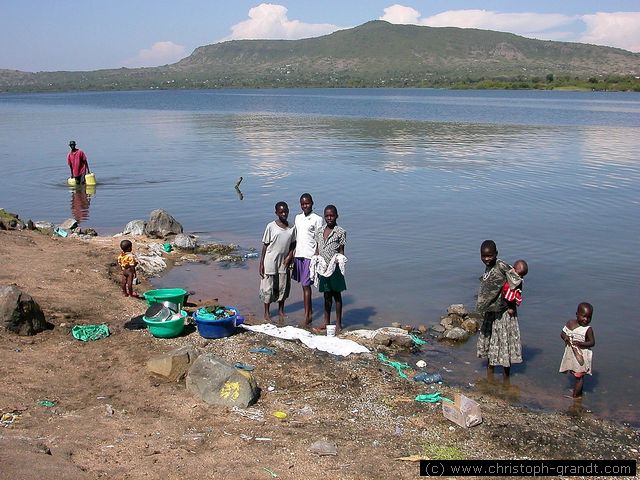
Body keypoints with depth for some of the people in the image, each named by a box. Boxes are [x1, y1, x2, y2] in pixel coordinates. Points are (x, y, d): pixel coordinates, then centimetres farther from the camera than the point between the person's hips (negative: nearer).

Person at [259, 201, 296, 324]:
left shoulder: (292, 228, 1)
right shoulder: (271, 227, -10)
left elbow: (293, 244, 11)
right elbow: (265, 245, -6)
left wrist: (289, 256, -6)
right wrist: (261, 264, -6)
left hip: (283, 263, 4)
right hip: (270, 262, -4)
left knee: (283, 287, 10)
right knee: (268, 287, 4)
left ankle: (281, 311, 27)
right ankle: (266, 312, 18)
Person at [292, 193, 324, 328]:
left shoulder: (317, 219, -5)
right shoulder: (298, 218, 12)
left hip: (310, 255, -6)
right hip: (298, 254, 6)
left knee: (306, 285, -9)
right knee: (304, 284, 12)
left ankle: (307, 317, -7)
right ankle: (310, 310, 25)